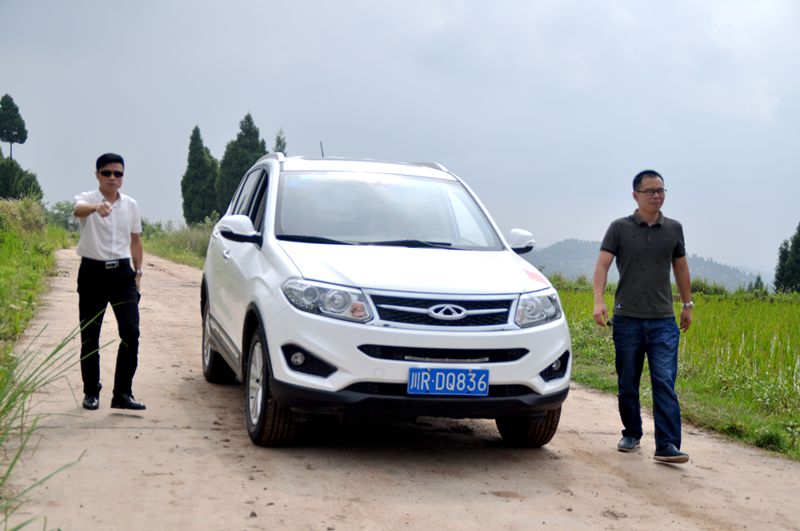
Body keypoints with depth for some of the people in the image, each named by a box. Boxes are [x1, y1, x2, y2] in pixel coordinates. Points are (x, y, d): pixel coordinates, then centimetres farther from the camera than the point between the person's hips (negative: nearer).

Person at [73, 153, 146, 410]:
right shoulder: (88, 199, -4)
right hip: (93, 272, -3)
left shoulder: (131, 205, 8)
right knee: (89, 336, 4)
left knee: (131, 332, -7)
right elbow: (78, 210, -29)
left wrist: (138, 272, 10)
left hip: (122, 272, 3)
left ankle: (123, 393, 0)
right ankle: (91, 392, 17)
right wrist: (97, 207, -51)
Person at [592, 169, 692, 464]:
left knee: (665, 383, -10)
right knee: (628, 384, 9)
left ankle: (667, 445, -12)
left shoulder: (674, 229, 8)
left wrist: (687, 304, 20)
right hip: (627, 318, 0)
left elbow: (681, 268, 19)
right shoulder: (620, 228, 1)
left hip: (663, 320, 1)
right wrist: (599, 301, -19)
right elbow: (602, 265, -6)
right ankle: (631, 434, 27)